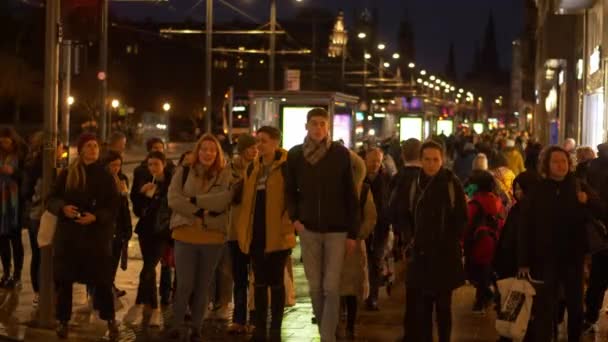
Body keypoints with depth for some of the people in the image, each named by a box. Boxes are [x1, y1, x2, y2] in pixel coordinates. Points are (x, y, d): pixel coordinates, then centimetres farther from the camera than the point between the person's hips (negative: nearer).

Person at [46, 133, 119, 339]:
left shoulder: (105, 176, 1)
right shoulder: (67, 174, 5)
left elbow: (114, 207, -2)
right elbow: (52, 199, 6)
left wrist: (96, 217, -18)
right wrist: (63, 208, -15)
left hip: (96, 235, -1)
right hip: (68, 233, 2)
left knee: (101, 279, 0)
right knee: (64, 279, 3)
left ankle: (110, 320, 14)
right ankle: (63, 321, 15)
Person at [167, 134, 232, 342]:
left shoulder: (225, 175, 4)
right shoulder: (183, 171, 5)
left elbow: (224, 199, -13)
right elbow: (173, 199, -6)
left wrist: (195, 200, -16)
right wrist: (200, 212, -13)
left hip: (213, 237, 1)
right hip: (185, 235, -1)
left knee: (203, 286, 8)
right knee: (184, 284, -5)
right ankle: (176, 325, 9)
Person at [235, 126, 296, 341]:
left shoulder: (285, 167, -6)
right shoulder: (252, 168, 13)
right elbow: (246, 200, 15)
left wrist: (288, 228, -17)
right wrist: (242, 229, 8)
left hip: (276, 234, -5)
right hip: (255, 234, 6)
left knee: (276, 282, 2)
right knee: (260, 283, 10)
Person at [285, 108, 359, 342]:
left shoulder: (341, 154, -3)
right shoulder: (295, 155, 3)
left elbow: (350, 196, -1)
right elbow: (290, 191, 14)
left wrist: (353, 233, -3)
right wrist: (294, 217, -2)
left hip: (337, 229, -2)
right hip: (308, 229, 2)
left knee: (331, 287, -7)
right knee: (315, 287, 8)